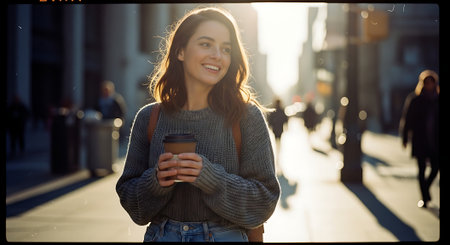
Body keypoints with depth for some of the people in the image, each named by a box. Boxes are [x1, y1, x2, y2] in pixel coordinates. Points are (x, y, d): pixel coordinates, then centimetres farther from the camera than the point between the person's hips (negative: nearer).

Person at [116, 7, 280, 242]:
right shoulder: (149, 118, -3)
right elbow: (128, 195, 1)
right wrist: (156, 181, -18)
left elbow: (265, 199, -10)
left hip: (226, 235, -1)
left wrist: (211, 178, -23)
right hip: (162, 234, 2)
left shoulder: (247, 116, -8)